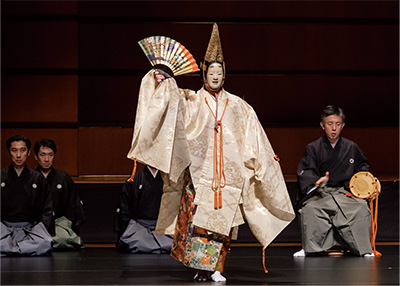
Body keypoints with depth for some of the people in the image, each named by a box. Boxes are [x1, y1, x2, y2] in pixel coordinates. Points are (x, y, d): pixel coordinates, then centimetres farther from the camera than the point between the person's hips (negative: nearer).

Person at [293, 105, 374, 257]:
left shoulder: (351, 147, 10)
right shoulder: (313, 148, 3)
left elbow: (362, 165, 25)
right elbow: (305, 172, -7)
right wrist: (316, 181, -28)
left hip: (343, 192, 2)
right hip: (319, 193, -1)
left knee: (361, 208, -27)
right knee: (309, 209, -33)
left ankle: (363, 248, -10)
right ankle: (310, 247, -13)